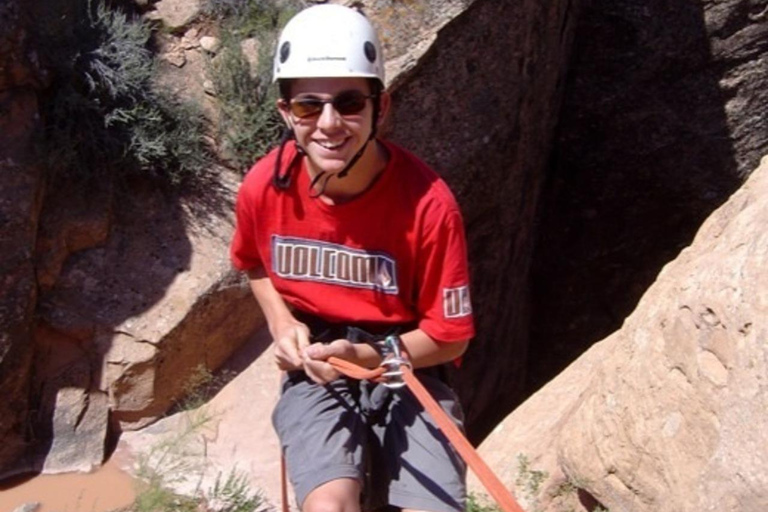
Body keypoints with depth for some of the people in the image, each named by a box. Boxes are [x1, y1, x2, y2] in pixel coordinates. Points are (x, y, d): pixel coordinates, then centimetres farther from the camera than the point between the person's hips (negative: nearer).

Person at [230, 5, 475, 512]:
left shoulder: (427, 203, -21)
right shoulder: (263, 187, -12)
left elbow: (450, 337, -10)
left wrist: (371, 356, -25)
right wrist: (281, 322, -4)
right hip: (315, 370, 1)